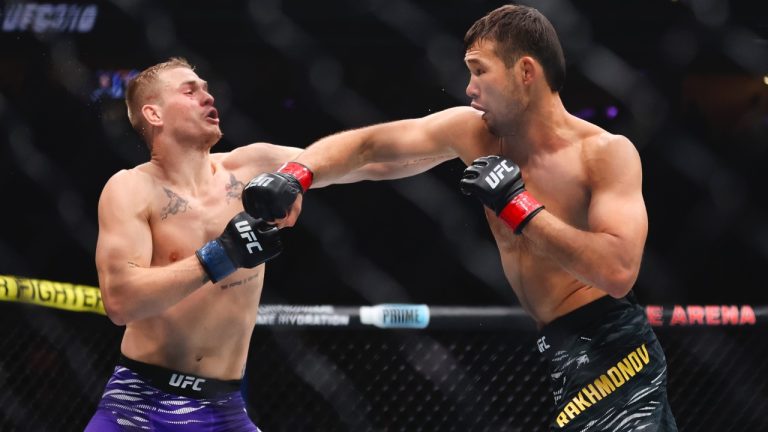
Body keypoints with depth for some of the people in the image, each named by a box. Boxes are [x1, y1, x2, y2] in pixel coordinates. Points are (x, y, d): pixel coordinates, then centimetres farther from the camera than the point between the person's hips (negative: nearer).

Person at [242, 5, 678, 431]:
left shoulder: (607, 153, -14)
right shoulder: (473, 132, 4)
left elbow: (618, 271, -26)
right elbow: (368, 143, 9)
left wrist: (517, 205, -22)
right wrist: (297, 174, -9)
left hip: (610, 352, -7)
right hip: (567, 351, 7)